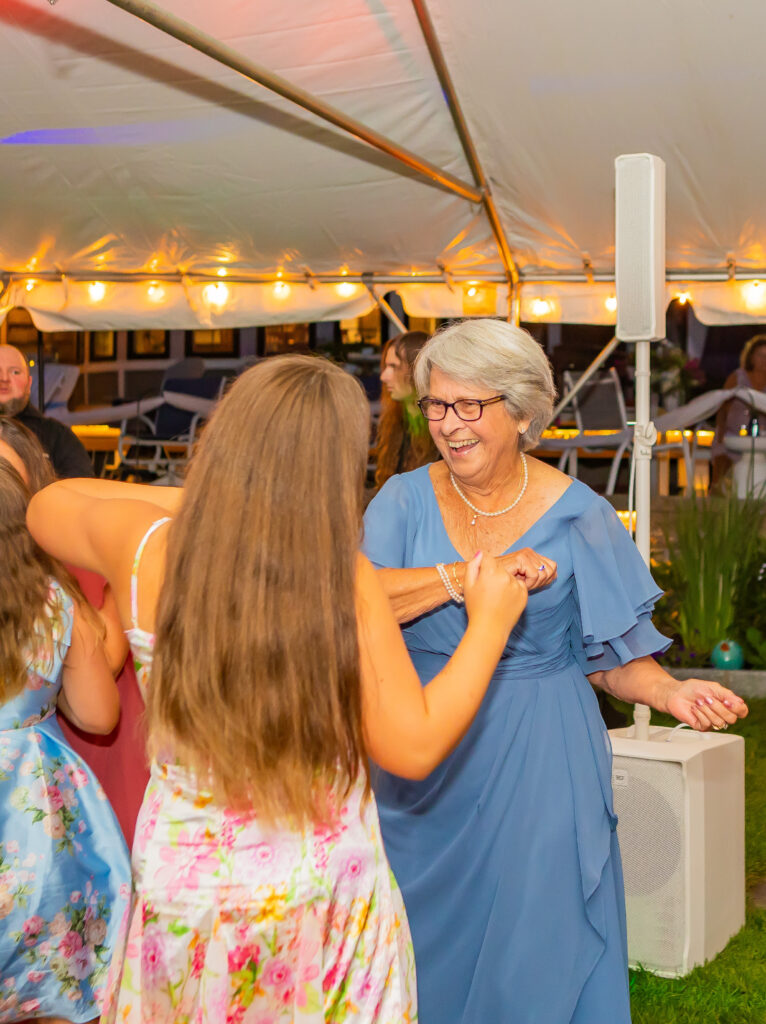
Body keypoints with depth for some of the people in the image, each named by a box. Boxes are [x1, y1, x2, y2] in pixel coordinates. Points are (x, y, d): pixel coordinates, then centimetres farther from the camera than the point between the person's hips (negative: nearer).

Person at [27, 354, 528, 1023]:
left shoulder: (145, 548, -13)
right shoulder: (346, 582, -23)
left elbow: (46, 505, 9)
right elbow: (415, 747, -15)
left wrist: (192, 499, 7)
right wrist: (490, 624, -4)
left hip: (177, 881, 3)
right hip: (315, 892, -2)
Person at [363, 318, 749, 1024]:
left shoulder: (577, 515, -5)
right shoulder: (407, 499, -1)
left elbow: (607, 654, 0)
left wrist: (670, 692, -18)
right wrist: (469, 576, -25)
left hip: (535, 767, -2)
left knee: (533, 954, 6)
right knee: (422, 943, 13)